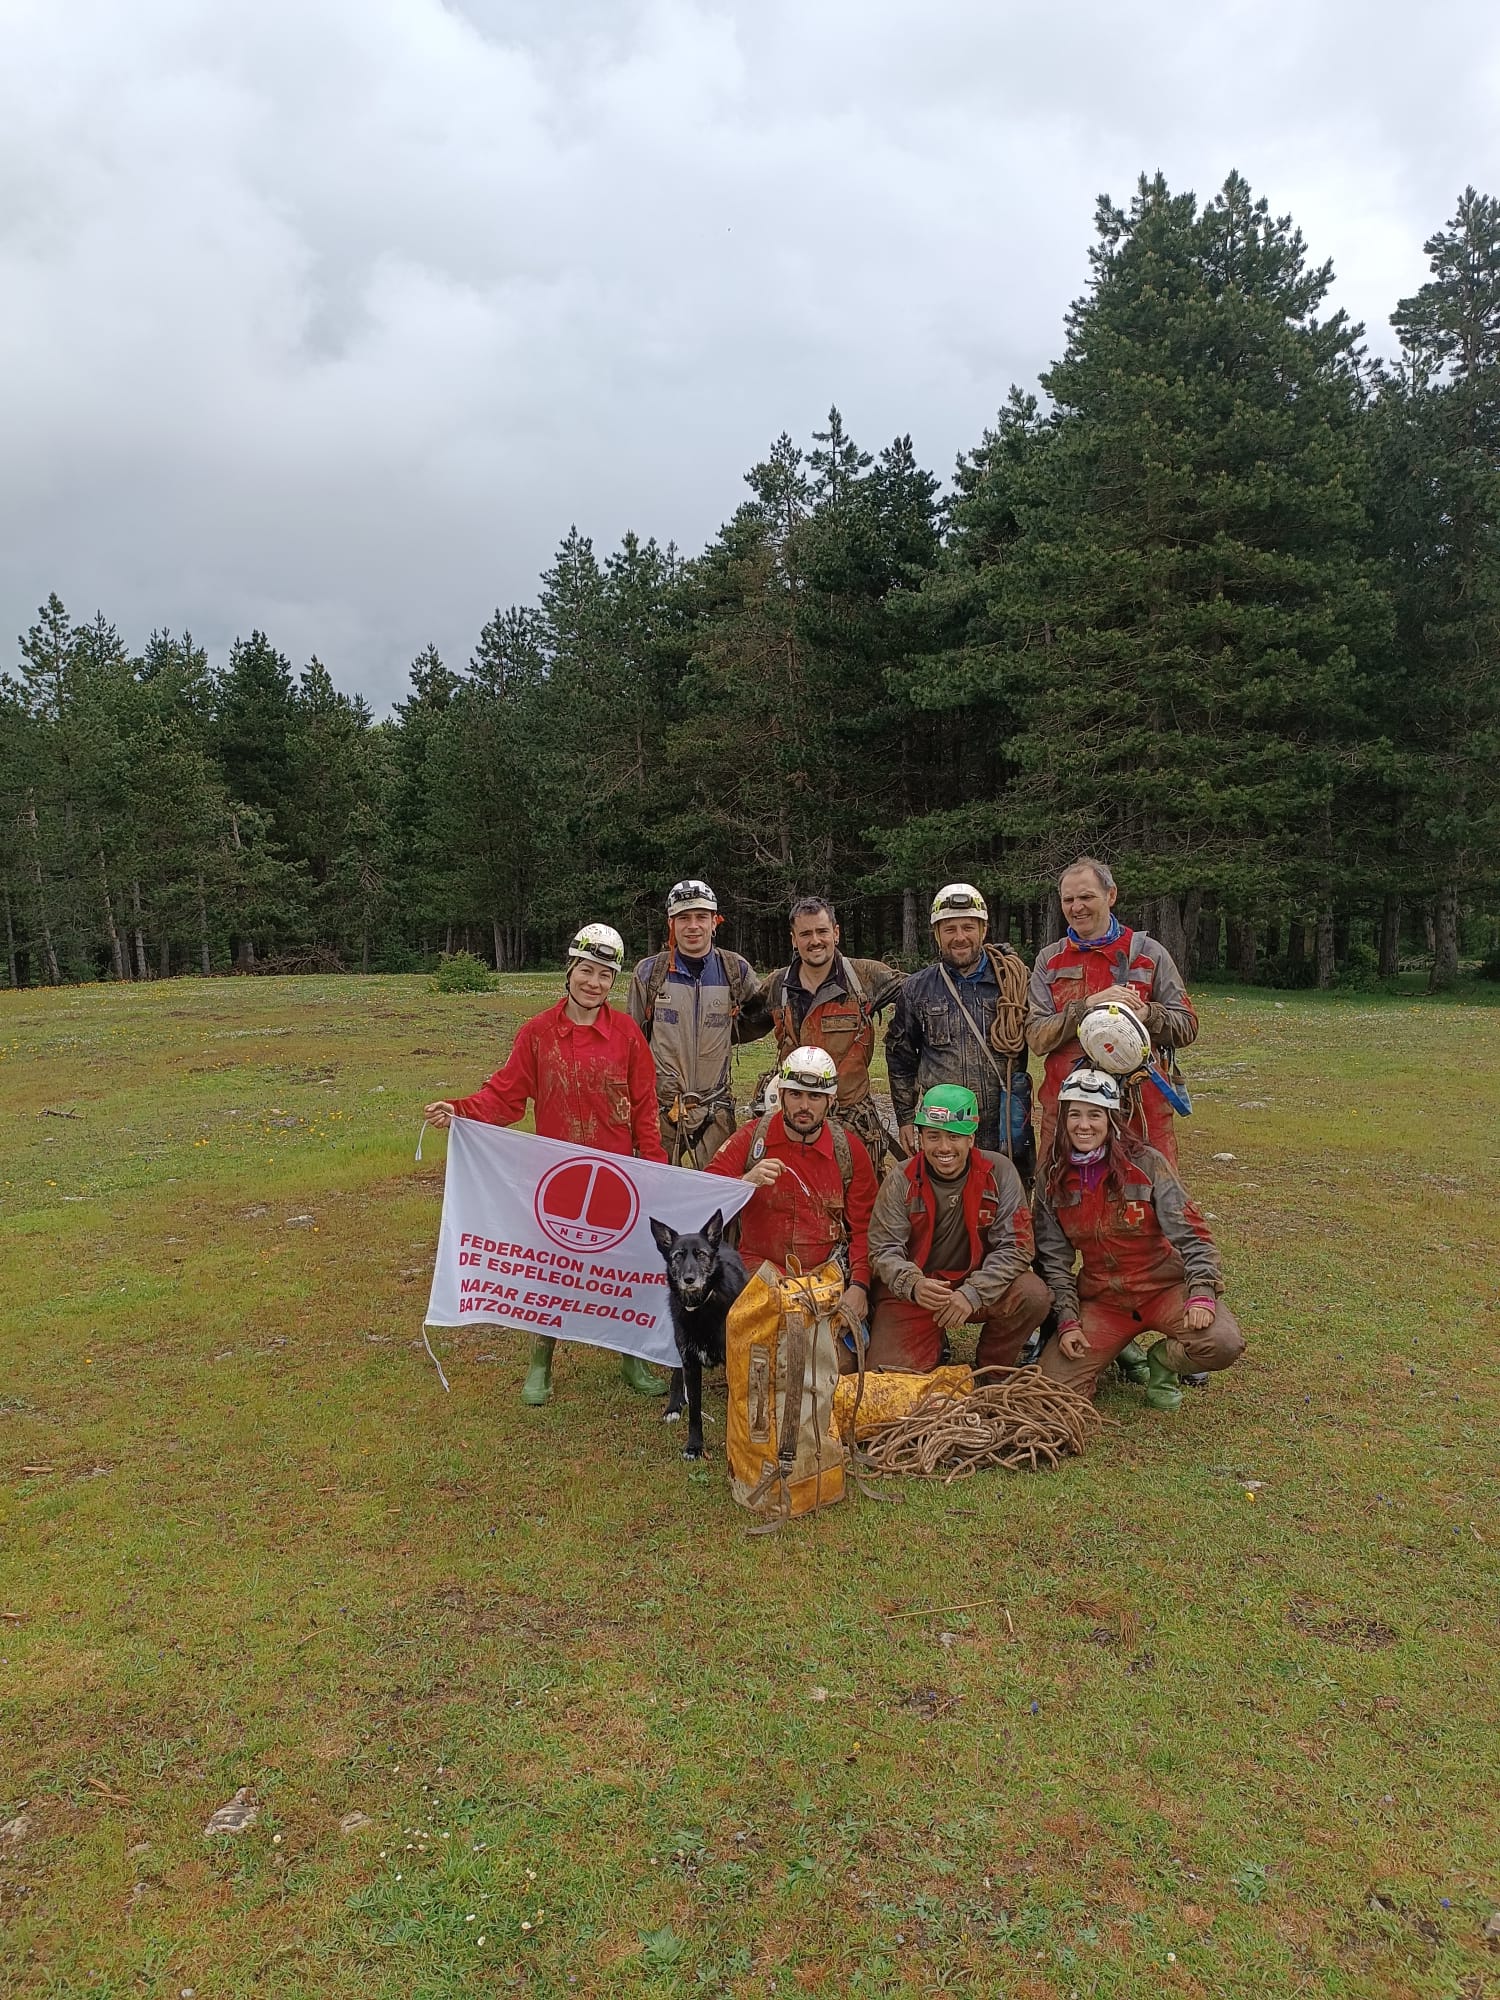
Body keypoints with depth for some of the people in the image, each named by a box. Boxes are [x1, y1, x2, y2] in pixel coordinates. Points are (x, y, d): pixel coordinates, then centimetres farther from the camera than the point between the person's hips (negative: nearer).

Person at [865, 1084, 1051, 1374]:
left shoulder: (999, 1172, -9)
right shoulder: (901, 1181, -9)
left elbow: (1015, 1246, -13)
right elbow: (884, 1250, -11)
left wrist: (972, 1293, -27)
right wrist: (913, 1284, -34)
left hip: (979, 1282, 1)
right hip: (911, 1292, 0)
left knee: (1033, 1296, -27)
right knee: (887, 1370, -18)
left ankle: (990, 1372, 1)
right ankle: (934, 1345, 20)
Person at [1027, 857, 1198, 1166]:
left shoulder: (1149, 953, 8)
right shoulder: (1049, 961, 11)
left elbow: (1187, 1027, 5)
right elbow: (1036, 1037, -1)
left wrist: (1146, 1014, -15)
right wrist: (1089, 1005, -15)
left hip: (1140, 1106, -1)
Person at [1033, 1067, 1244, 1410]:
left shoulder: (1147, 1163, -11)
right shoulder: (1052, 1179, -1)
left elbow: (1191, 1234, -11)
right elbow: (1054, 1259, 2)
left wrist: (1201, 1294, -23)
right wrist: (1068, 1321, -7)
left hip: (1165, 1287, -2)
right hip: (1100, 1299, 2)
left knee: (1223, 1344, -30)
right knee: (1054, 1386, -16)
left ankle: (1162, 1360, 6)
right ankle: (1121, 1352, 17)